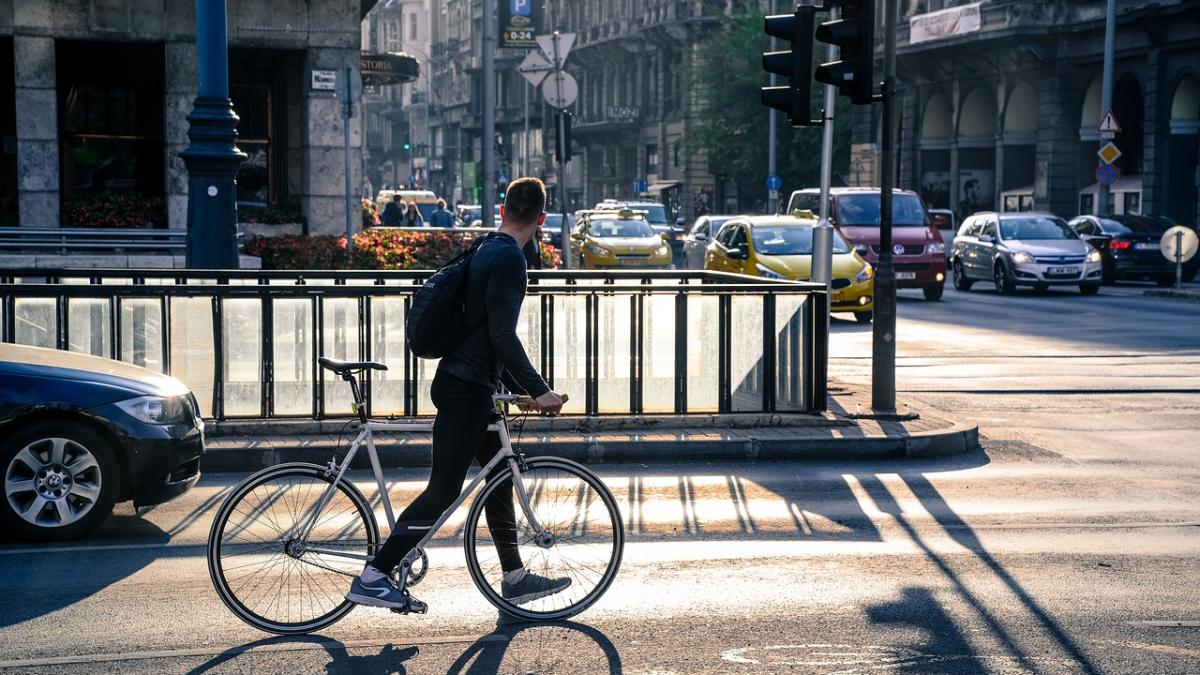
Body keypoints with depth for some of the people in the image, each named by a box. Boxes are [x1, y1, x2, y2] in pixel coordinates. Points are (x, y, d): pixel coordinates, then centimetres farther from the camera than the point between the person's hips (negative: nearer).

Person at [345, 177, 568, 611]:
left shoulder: (487, 251, 16)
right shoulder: (508, 258, -15)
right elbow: (503, 336, -22)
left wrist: (523, 388, 25)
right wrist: (539, 391, -17)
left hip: (471, 384, 10)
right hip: (466, 389, -10)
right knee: (443, 491, -9)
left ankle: (515, 578, 25)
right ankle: (373, 576, -7)